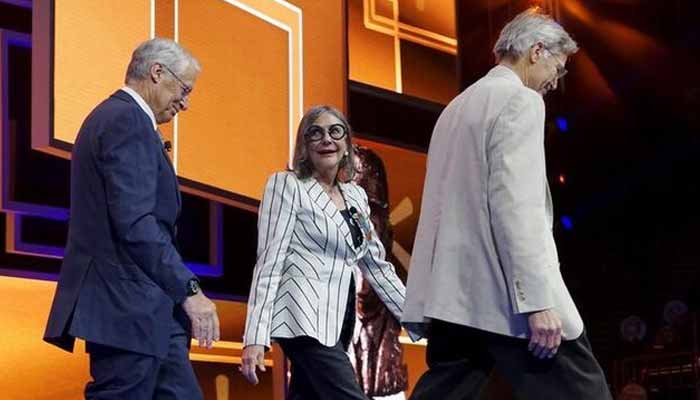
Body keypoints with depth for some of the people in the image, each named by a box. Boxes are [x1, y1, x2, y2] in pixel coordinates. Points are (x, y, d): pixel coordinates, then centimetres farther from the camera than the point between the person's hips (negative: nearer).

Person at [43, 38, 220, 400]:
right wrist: (189, 290, -19)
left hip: (135, 305, 11)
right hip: (127, 305, -11)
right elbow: (135, 222, -21)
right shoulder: (128, 121, -12)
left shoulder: (112, 116, 20)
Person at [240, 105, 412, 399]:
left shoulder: (356, 196, 17)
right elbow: (269, 261, -8)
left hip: (339, 320, 7)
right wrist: (255, 337, -16)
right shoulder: (287, 185, -1)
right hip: (305, 316, -7)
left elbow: (376, 265, 21)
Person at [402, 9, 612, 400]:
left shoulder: (459, 105, 21)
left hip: (454, 293, 9)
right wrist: (538, 302, -20)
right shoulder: (520, 101, -6)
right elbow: (515, 203, -17)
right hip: (507, 297, -9)